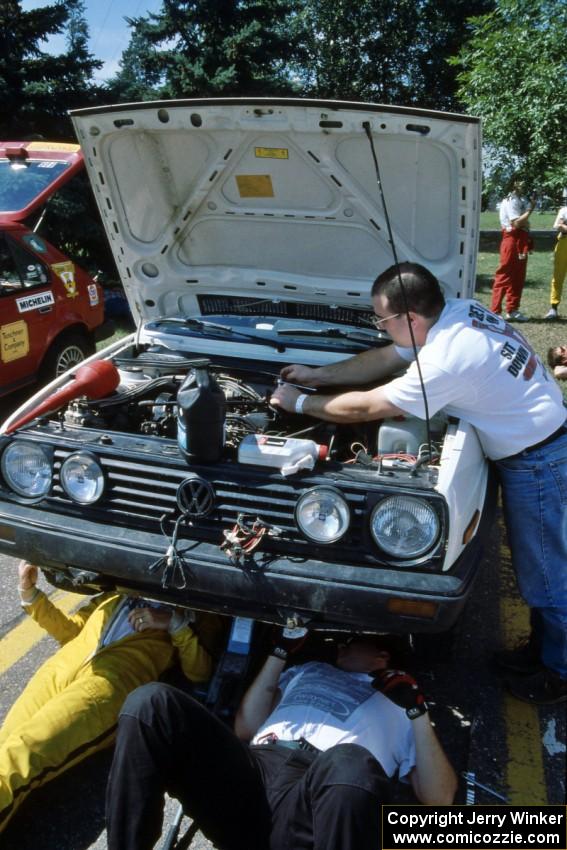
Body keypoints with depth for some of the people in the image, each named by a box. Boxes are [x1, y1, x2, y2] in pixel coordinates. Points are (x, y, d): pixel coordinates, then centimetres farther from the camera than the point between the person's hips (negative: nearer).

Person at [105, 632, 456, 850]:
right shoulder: (308, 670, 36)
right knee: (152, 702, -21)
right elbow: (245, 730, 25)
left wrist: (417, 709, 3)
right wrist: (281, 651, 23)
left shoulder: (400, 700, 27)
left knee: (351, 765, -42)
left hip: (327, 795, -3)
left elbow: (439, 799, 15)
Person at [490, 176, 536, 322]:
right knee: (504, 276, -7)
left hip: (521, 242, 9)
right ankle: (494, 312, -5)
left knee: (518, 278, 11)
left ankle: (512, 310, 17)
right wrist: (530, 209, -16)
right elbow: (516, 223, -21)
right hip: (512, 241, -9)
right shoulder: (511, 201, -12)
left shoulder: (520, 200, 17)